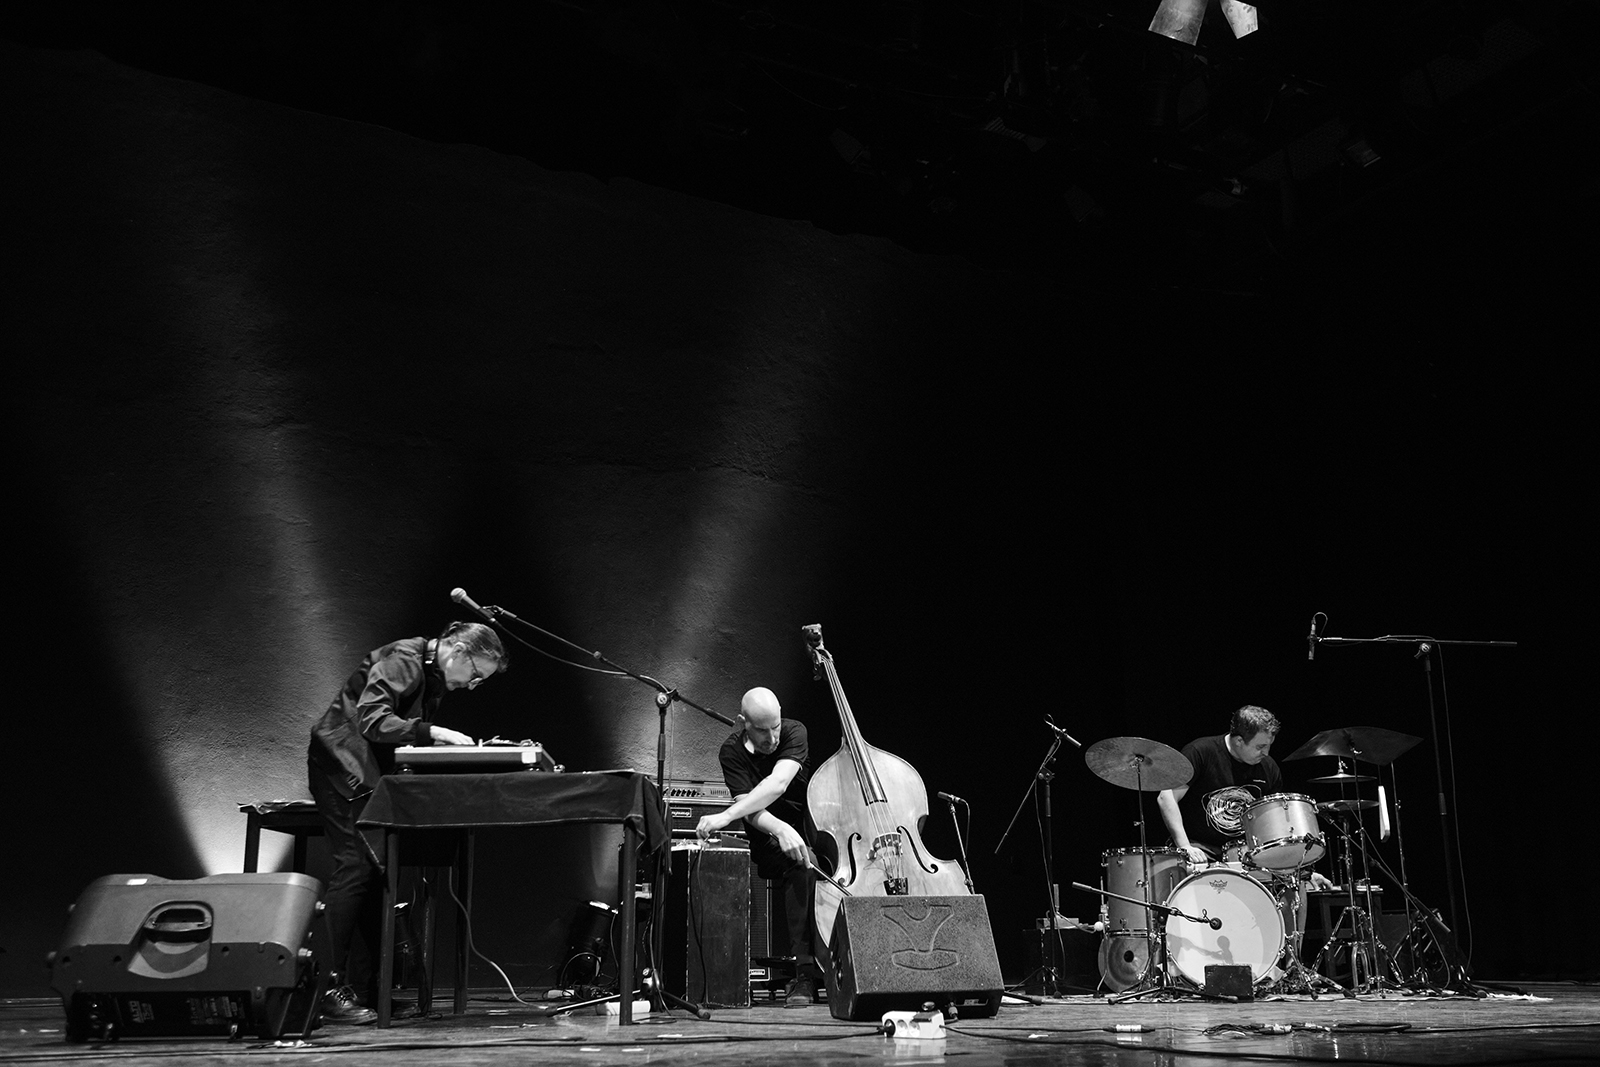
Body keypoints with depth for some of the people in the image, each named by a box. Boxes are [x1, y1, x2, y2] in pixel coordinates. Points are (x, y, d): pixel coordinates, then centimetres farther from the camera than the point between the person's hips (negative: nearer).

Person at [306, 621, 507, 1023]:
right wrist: (432, 733, -33)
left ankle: (365, 990, 8)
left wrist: (451, 744, -3)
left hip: (371, 772, 10)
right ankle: (330, 988, -12)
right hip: (342, 765, -10)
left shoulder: (434, 677, 12)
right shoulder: (402, 660, -17)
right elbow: (373, 721, -28)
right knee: (356, 866, -15)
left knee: (378, 873, 5)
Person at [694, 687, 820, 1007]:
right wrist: (781, 830, -42)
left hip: (810, 824, -1)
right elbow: (749, 806, -20)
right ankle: (805, 971, -24)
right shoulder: (732, 751, -9)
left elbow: (778, 783, -31)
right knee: (802, 866, -28)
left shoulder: (794, 732, -14)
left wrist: (725, 816, -40)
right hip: (768, 837, 1)